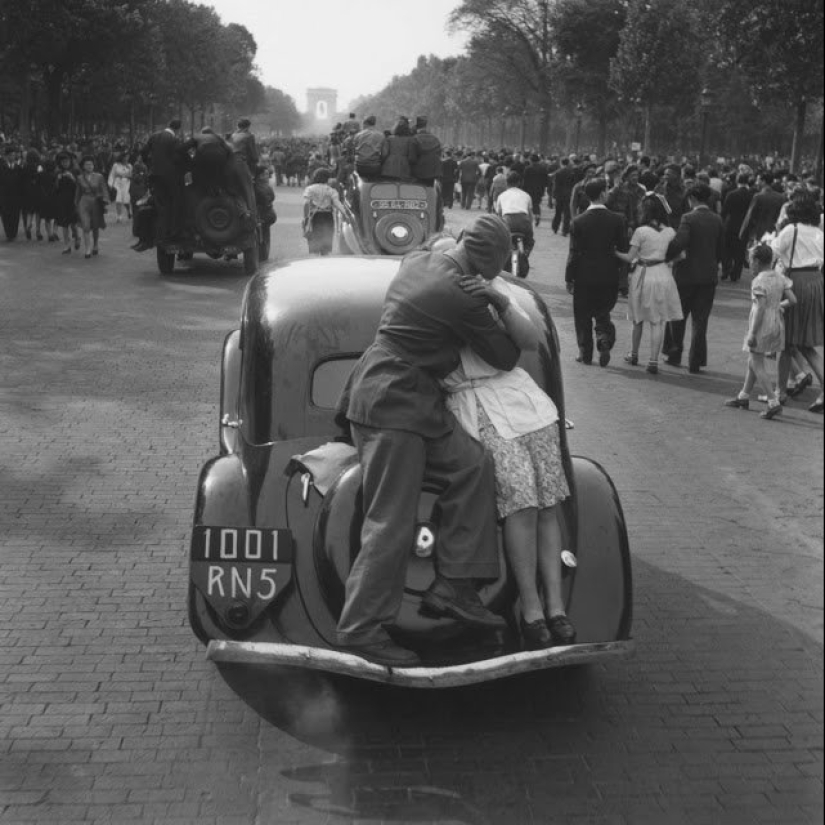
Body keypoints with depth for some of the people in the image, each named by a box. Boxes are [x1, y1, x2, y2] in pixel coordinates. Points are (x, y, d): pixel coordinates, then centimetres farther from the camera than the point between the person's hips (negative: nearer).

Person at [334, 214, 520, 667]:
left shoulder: (417, 260, 8)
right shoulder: (462, 298, -18)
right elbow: (504, 358, -5)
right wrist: (505, 312, 13)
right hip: (394, 405, -10)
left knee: (472, 464, 6)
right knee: (391, 524, -6)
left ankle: (453, 587, 7)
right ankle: (362, 629, 2)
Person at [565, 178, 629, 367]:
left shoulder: (578, 222, -9)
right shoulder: (617, 220, -7)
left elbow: (574, 253, -7)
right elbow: (623, 249, -2)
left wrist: (569, 278, 1)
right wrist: (621, 271, 12)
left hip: (584, 277, -1)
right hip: (609, 276, 1)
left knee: (583, 317, 12)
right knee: (603, 314, 16)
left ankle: (585, 353, 15)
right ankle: (604, 340, -8)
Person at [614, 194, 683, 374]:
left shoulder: (641, 231, -10)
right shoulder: (670, 232, 1)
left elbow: (630, 257, -8)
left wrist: (614, 252, 7)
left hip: (643, 275, -2)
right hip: (663, 275, 2)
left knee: (638, 319, 16)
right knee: (658, 322, 2)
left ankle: (634, 354, 31)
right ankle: (653, 361, -2)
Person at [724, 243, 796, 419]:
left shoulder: (759, 281, -16)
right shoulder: (779, 277, 6)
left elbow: (760, 308, -21)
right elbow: (792, 300, 3)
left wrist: (753, 333, -19)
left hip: (762, 326, -8)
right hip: (777, 324, 8)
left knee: (757, 365, -2)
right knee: (752, 362, 21)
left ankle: (773, 402, -11)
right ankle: (743, 397, 32)